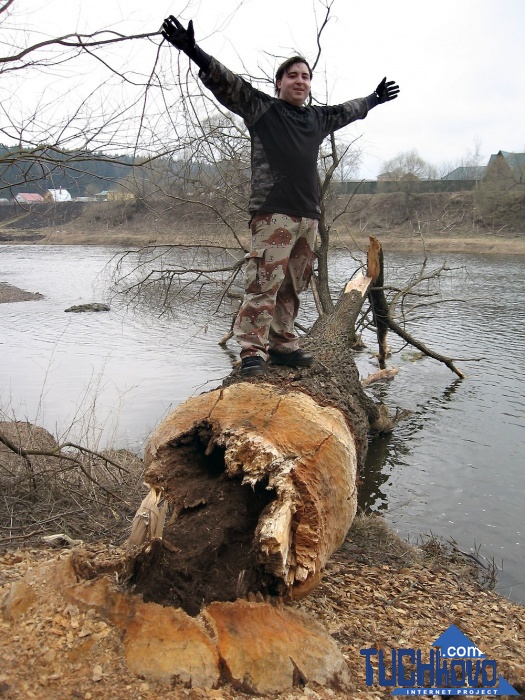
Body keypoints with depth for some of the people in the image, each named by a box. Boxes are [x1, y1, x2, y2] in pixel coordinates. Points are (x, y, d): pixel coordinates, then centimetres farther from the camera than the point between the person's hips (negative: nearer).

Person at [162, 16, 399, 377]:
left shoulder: (319, 117, 23)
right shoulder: (261, 107, 6)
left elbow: (347, 110, 41)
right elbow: (227, 82, -5)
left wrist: (374, 98, 55)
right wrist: (193, 51, -18)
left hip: (309, 214, 7)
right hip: (273, 211, -6)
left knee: (293, 286, 6)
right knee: (264, 282, -14)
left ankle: (283, 345, 13)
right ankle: (252, 350, -10)